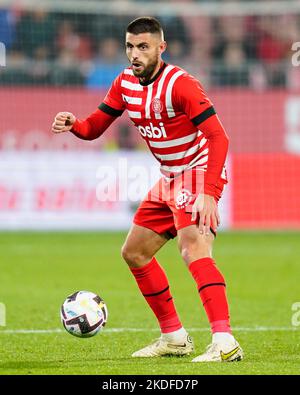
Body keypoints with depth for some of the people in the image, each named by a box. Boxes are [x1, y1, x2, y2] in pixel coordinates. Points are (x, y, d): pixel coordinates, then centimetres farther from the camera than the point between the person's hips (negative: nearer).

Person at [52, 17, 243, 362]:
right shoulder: (126, 82, 2)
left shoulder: (179, 84, -23)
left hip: (199, 172, -9)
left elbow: (218, 137, -28)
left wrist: (208, 193, -37)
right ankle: (174, 337, 23)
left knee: (193, 249, -29)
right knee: (134, 253, 13)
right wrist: (72, 124, -17)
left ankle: (224, 342, -39)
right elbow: (95, 127, 8)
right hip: (169, 179, 9)